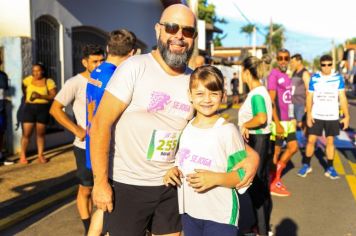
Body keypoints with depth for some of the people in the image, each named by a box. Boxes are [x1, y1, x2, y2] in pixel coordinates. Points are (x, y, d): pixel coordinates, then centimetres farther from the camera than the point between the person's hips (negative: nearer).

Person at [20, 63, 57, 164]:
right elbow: (23, 89, 21)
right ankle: (22, 155, 7)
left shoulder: (49, 82, -2)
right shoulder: (28, 80, 4)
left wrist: (41, 96, -19)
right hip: (29, 108, 1)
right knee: (26, 133, -2)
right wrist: (27, 98, 9)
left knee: (40, 133, 6)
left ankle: (40, 155, 13)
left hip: (43, 109, 0)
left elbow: (54, 96, -9)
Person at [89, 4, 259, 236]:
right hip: (126, 185, -4)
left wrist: (250, 154, -6)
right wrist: (101, 181, -15)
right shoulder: (135, 67, -13)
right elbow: (101, 124, -13)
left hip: (170, 185, 5)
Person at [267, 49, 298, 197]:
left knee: (293, 148, 13)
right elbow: (271, 102, -20)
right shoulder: (274, 75, -14)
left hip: (288, 120, 9)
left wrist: (292, 118, 17)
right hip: (278, 121, -9)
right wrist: (277, 124, -23)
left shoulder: (286, 76, 13)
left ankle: (276, 177, 25)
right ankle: (273, 184, 18)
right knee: (275, 152, 2)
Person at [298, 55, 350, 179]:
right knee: (311, 140, 2)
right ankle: (306, 165, 16)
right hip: (316, 115, 0)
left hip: (332, 116, 0)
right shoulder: (314, 78, -2)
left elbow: (342, 98, 1)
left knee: (330, 141, 8)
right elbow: (309, 97, 1)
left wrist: (346, 116, -3)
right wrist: (308, 114, -7)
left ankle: (330, 168, 16)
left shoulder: (338, 78, -2)